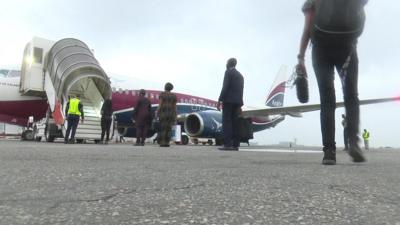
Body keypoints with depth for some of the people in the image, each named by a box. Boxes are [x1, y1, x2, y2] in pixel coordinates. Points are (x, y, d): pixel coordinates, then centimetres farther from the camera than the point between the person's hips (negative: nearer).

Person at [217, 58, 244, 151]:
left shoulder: (228, 72, -2)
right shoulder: (240, 75, 22)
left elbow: (225, 87, -13)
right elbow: (240, 90, 18)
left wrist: (220, 100, -14)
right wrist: (239, 105, 18)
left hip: (228, 100, -8)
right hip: (237, 101, 8)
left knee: (226, 122, -10)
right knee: (235, 123, 5)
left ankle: (227, 144, -15)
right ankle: (235, 145, 4)